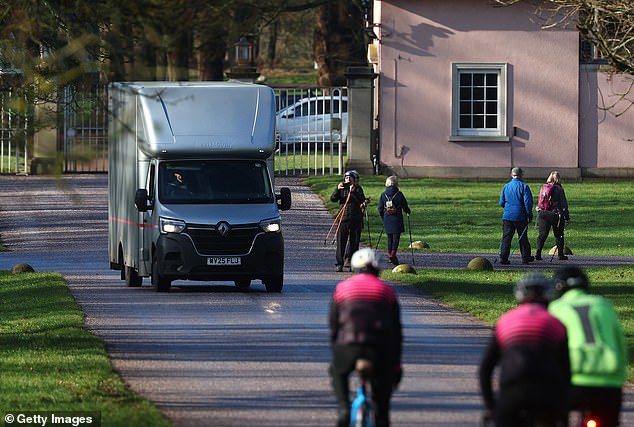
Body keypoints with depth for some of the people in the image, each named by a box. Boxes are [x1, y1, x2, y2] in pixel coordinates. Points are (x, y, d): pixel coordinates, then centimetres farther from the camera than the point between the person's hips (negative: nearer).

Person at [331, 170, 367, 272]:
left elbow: (362, 200, -10)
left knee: (354, 243, 4)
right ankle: (339, 264, -3)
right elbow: (333, 199, -1)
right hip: (343, 219, 0)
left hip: (355, 220, 0)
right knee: (341, 242, -5)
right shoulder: (342, 188, 10)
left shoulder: (358, 189, 6)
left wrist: (353, 192, -22)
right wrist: (337, 190, -18)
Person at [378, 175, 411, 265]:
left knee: (389, 238, 14)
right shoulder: (399, 194, -8)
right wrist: (408, 212, 20)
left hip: (387, 220, 3)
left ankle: (390, 254, 15)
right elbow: (405, 207, -3)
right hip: (397, 220, -3)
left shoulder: (383, 194, 2)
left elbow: (380, 208, 6)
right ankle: (393, 253, -19)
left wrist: (383, 218, 20)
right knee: (396, 237, -3)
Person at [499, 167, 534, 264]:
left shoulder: (506, 186, 6)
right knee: (523, 238, 9)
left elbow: (501, 202, 10)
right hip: (520, 216, -3)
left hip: (507, 216, 3)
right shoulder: (523, 186, -7)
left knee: (506, 237, 2)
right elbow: (528, 202, -12)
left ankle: (503, 257, -7)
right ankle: (525, 258, 17)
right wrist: (529, 215, -4)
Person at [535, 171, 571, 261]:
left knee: (542, 234, 4)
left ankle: (538, 252, -10)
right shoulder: (559, 189, -8)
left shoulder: (543, 188, 7)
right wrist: (567, 216, 0)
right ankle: (560, 254, 14)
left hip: (542, 214, 4)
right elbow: (563, 204, -6)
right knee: (558, 235, 10)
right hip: (555, 215, -4)